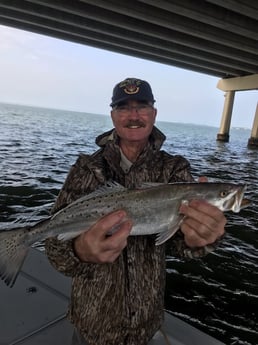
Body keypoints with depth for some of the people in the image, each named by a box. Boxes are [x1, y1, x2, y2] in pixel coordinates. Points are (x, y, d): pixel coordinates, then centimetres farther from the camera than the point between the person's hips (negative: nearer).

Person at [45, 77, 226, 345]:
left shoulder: (174, 169, -10)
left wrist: (196, 239, -43)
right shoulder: (87, 169, -11)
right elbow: (57, 246, -18)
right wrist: (81, 252, -41)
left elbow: (179, 241, -20)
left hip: (147, 313, 1)